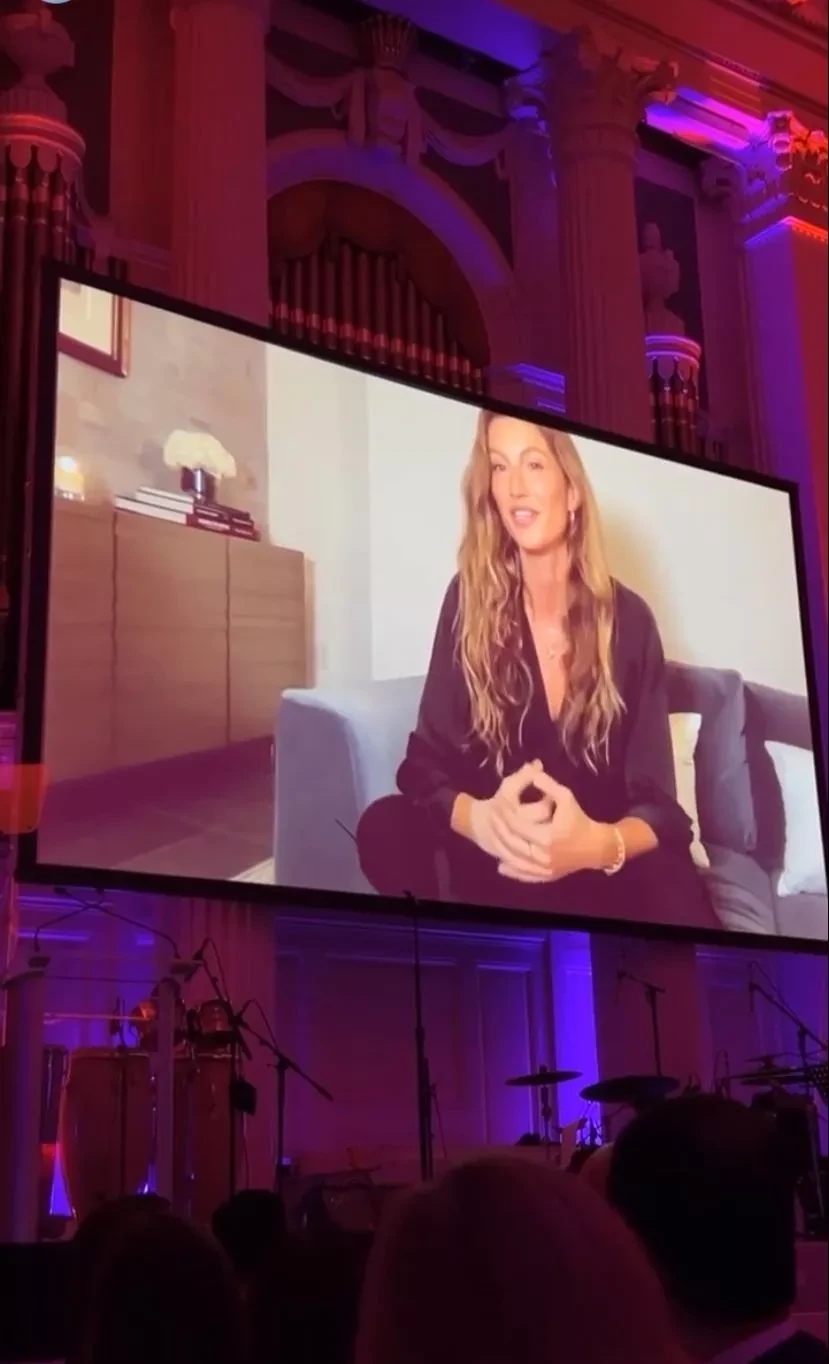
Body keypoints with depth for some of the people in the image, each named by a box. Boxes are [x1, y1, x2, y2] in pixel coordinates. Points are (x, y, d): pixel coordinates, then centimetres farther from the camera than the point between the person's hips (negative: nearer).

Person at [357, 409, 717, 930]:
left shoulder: (629, 619, -5)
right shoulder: (469, 602, -3)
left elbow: (658, 801, -9)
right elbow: (425, 762, -7)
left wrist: (601, 844, -33)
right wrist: (480, 820, -31)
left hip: (606, 865, -2)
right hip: (499, 861, 2)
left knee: (674, 893, -35)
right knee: (385, 827, -27)